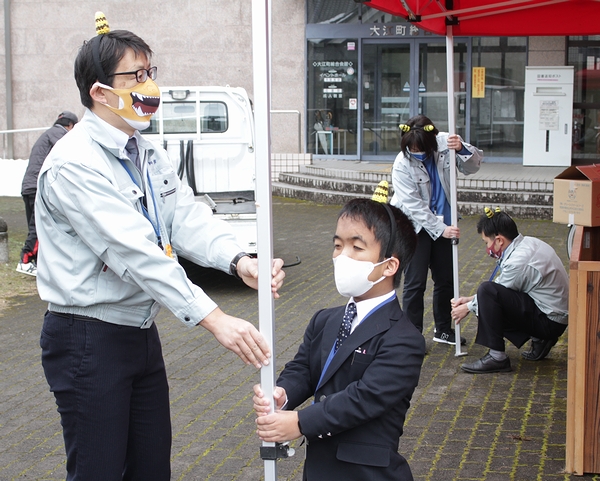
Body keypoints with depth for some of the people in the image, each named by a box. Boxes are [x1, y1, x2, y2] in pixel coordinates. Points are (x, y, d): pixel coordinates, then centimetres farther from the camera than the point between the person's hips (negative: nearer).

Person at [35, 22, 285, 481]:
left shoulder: (150, 156, 8)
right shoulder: (75, 164, -21)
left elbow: (189, 219, -5)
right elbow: (136, 253, -30)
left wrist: (240, 261, -26)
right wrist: (215, 320, -35)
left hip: (142, 334, 8)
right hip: (89, 338, -8)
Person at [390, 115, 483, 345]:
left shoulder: (443, 143, -12)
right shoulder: (402, 165, -21)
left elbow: (472, 166, -12)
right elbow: (414, 206, -22)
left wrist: (462, 149, -33)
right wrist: (441, 230, -24)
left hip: (442, 224, 5)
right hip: (415, 227, -5)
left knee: (446, 279, 15)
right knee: (415, 282, -5)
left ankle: (443, 329, 32)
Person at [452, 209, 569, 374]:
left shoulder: (519, 261, -24)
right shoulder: (527, 243, 5)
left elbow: (491, 292, -11)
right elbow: (503, 287, 15)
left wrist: (469, 307, 6)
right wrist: (471, 299, 13)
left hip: (550, 321, -10)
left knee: (487, 290, -23)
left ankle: (497, 357, -18)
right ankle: (539, 340, 16)